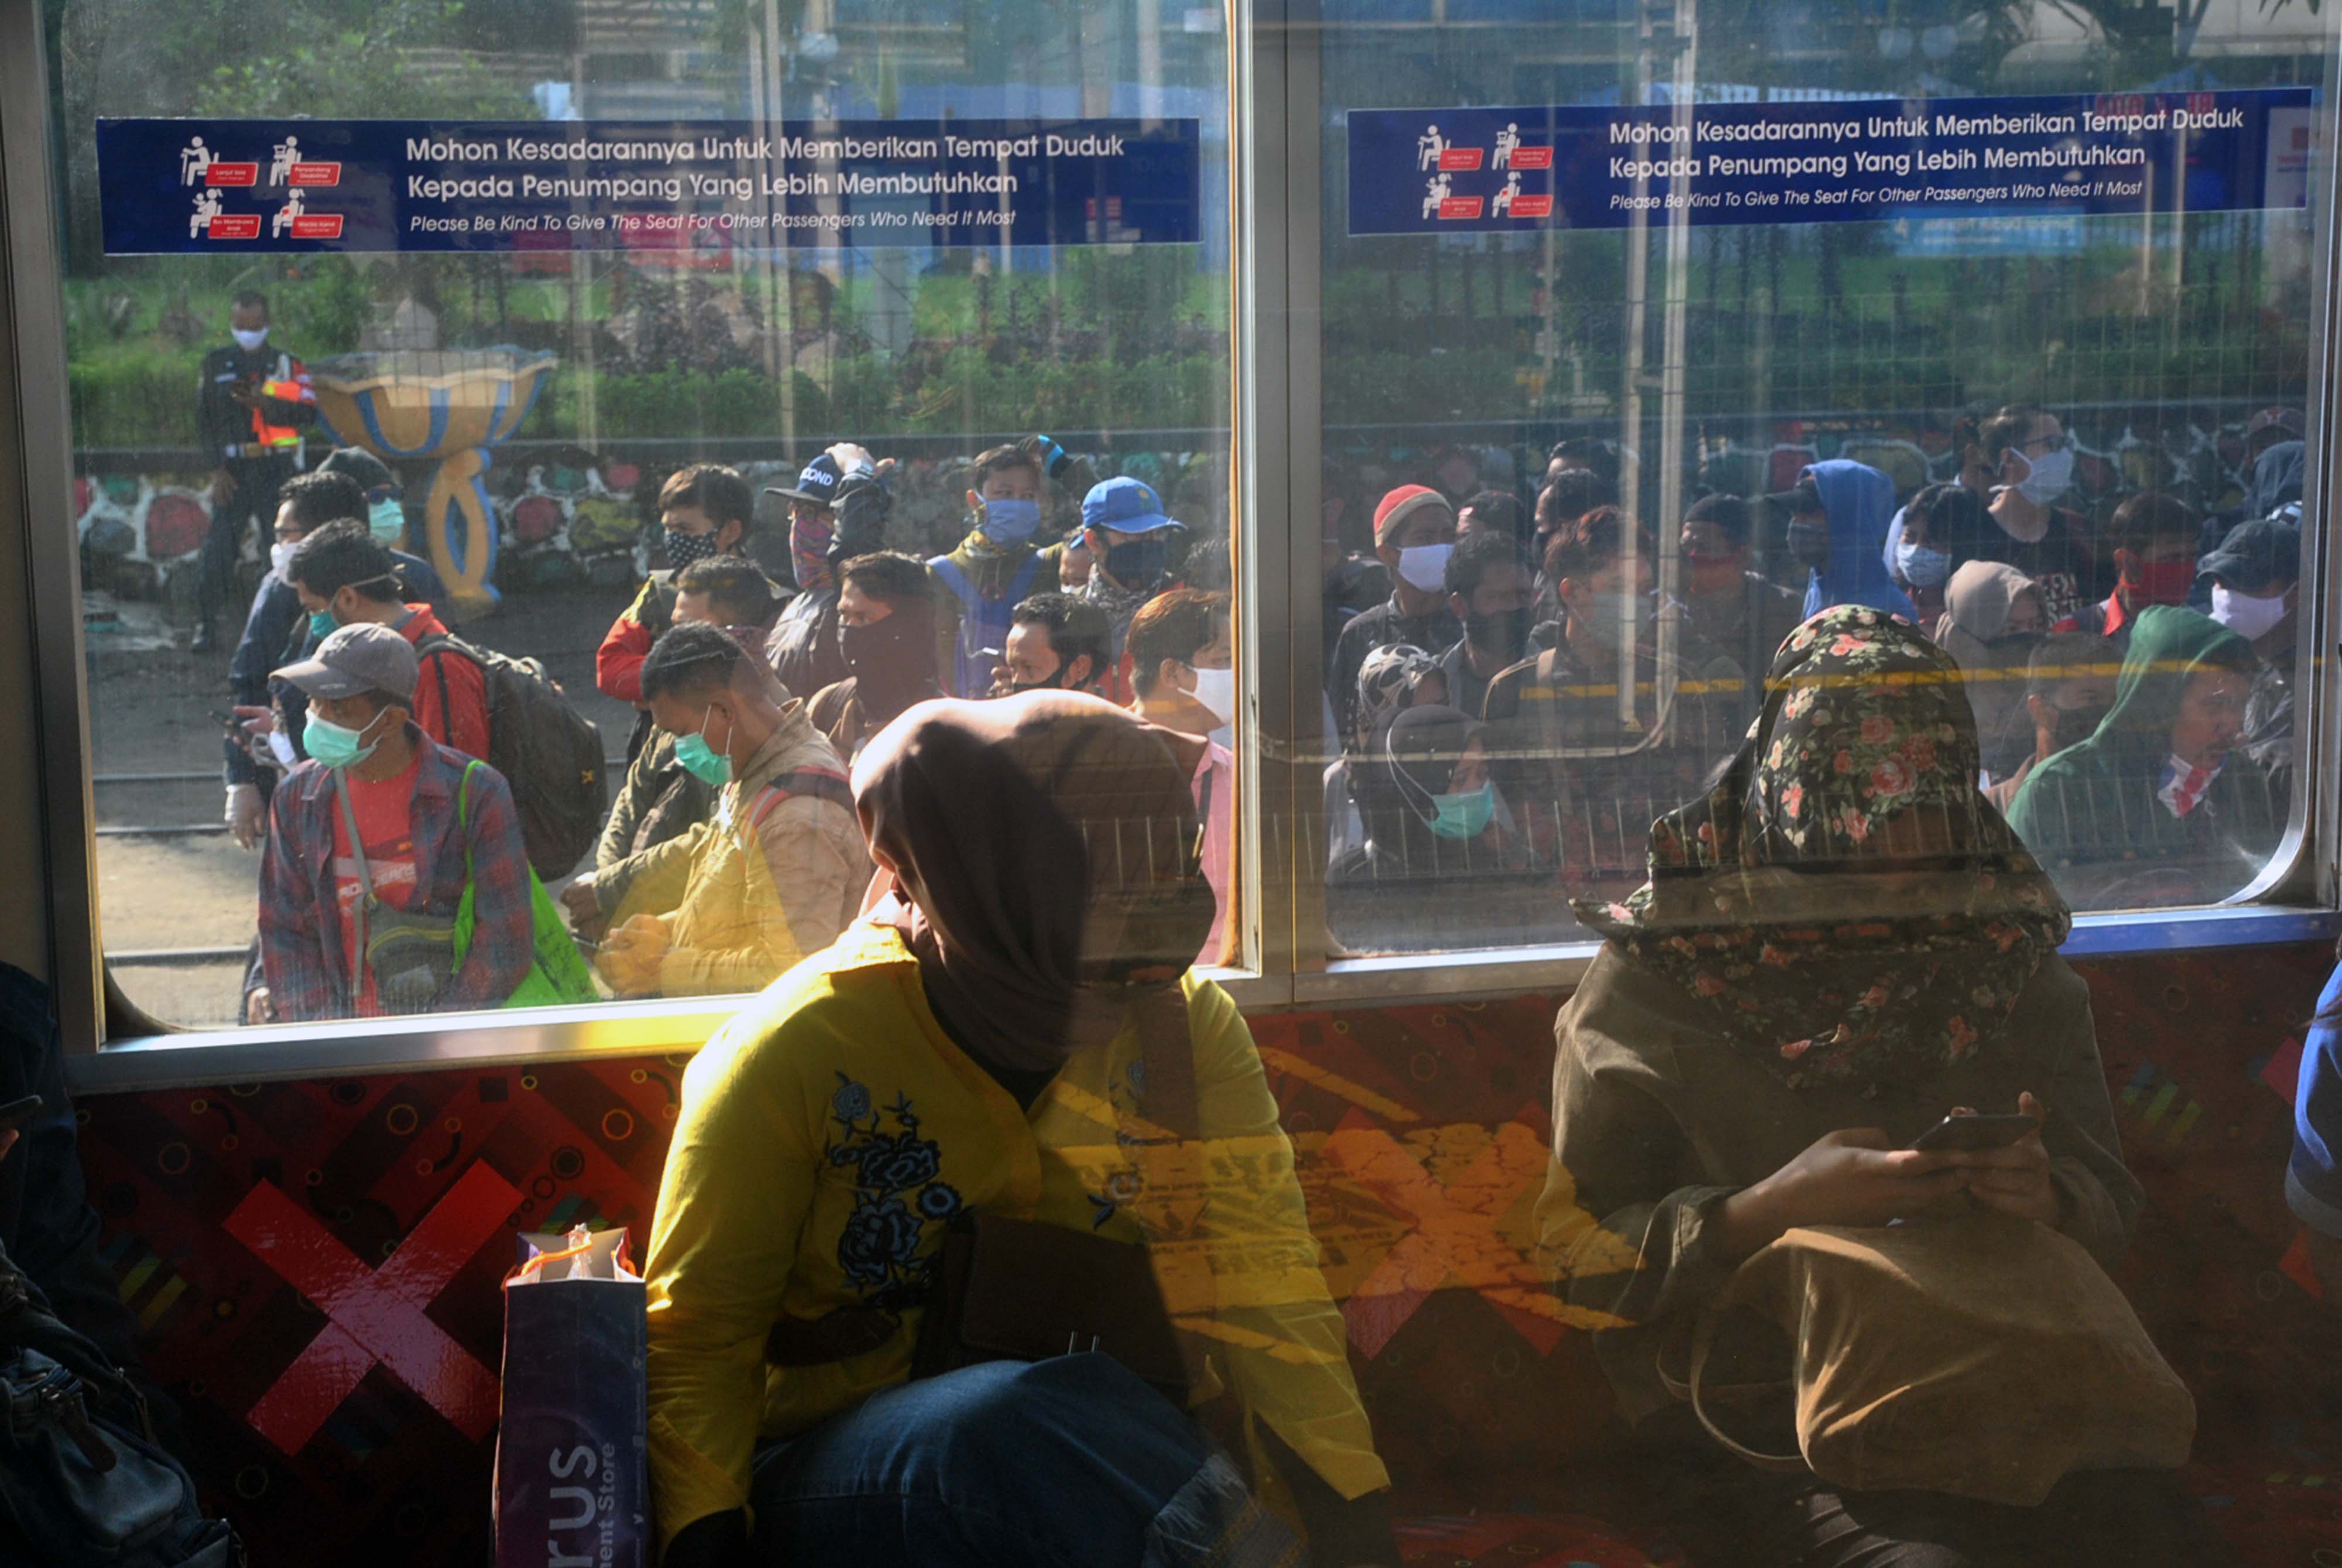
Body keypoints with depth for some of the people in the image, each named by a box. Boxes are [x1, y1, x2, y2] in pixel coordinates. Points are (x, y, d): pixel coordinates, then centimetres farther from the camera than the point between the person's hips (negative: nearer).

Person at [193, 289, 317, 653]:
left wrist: (265, 404, -18)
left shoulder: (288, 364, 8)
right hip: (232, 470, 0)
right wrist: (217, 470, -4)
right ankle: (206, 629, 2)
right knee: (217, 551, -5)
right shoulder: (216, 365, 9)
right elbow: (204, 421, 6)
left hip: (277, 468, 0)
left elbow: (308, 412, -4)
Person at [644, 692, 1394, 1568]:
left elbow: (1260, 1286, -6)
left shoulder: (1186, 1027, -1)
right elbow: (697, 1338, -4)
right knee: (1017, 1424, -36)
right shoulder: (807, 1050, -11)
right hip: (831, 1480, -2)